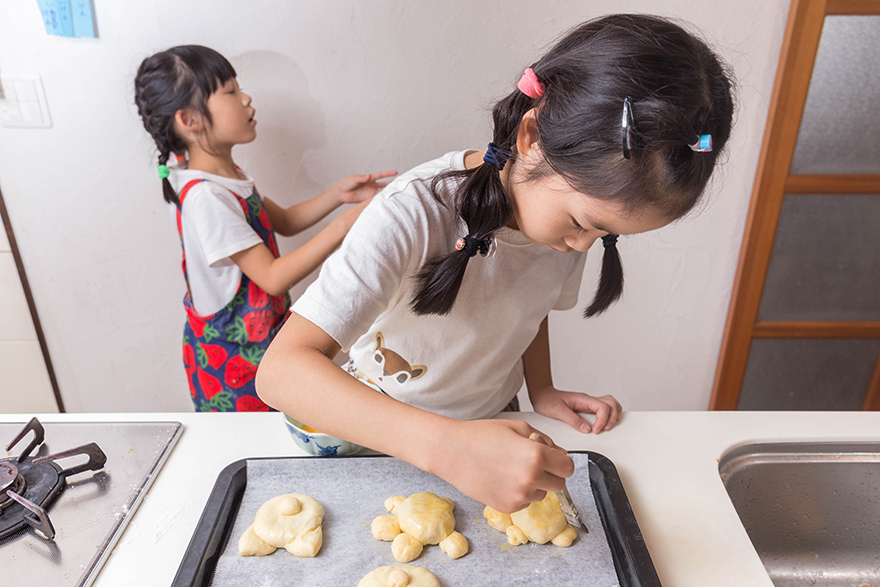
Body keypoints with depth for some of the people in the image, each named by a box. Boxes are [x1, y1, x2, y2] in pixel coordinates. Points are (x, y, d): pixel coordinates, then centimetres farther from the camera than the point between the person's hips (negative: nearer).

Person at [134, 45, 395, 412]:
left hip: (258, 333, 9)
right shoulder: (204, 196, -28)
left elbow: (284, 222, 12)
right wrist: (344, 225, -31)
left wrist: (338, 195, -3)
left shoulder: (225, 174, 2)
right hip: (234, 356, -8)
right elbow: (273, 278, -28)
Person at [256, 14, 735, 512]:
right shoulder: (414, 214, -37)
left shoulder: (577, 195, -17)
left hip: (493, 423, 4)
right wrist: (447, 448, -55)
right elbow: (283, 370, -45)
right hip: (379, 426, -4)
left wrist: (541, 389, -11)